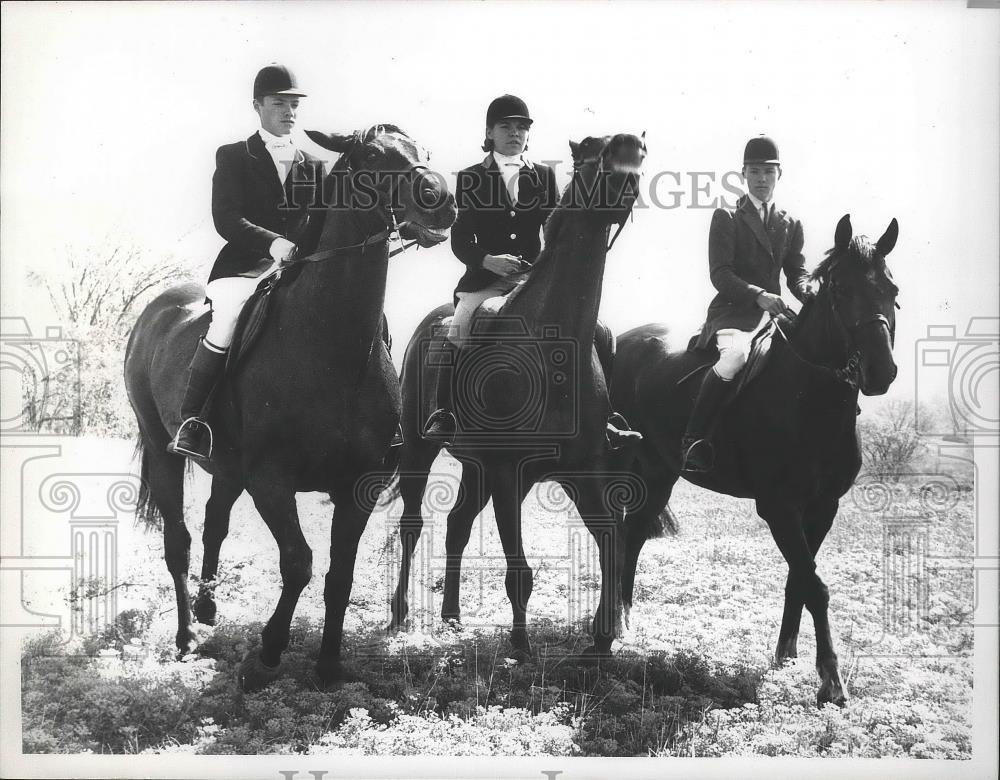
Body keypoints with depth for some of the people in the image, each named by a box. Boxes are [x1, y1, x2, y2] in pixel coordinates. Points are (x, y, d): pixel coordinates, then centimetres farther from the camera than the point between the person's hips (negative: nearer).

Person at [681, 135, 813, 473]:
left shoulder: (791, 225, 20)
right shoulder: (726, 218, 5)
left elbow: (796, 271, 15)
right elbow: (720, 273, -6)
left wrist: (805, 288, -10)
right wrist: (757, 294, -21)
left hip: (773, 314, 5)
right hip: (732, 313, -5)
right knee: (736, 354, -36)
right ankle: (693, 439, -29)